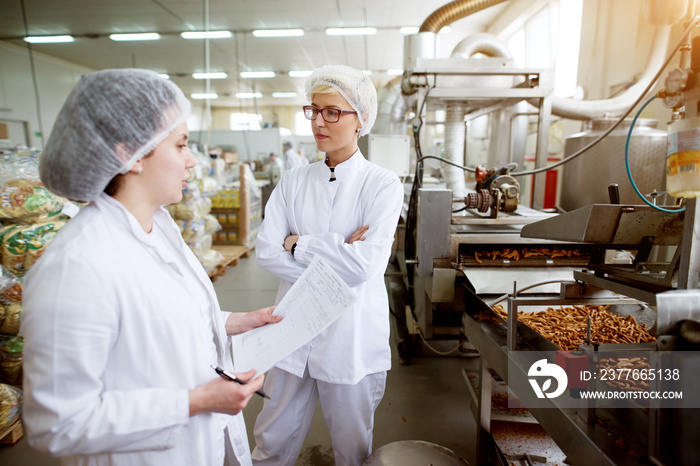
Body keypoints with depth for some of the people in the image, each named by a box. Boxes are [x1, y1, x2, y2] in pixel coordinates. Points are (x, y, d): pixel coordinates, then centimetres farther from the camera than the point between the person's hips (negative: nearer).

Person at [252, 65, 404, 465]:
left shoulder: (382, 185, -9)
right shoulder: (294, 181, 2)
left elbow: (366, 265, -20)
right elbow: (267, 252, -7)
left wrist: (299, 244, -12)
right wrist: (334, 258, -17)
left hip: (352, 337, -3)